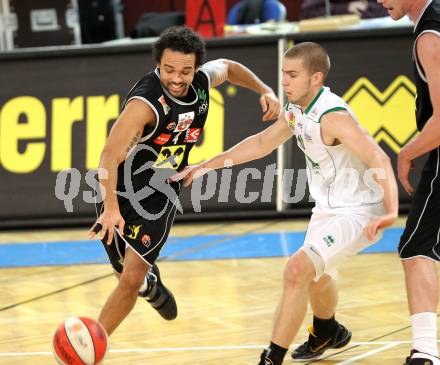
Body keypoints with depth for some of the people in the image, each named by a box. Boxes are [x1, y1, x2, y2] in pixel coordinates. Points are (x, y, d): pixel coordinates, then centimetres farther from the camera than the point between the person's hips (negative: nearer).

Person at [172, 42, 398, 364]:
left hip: (357, 213, -10)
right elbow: (261, 143, 16)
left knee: (297, 270, -22)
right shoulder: (297, 111, 0)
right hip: (327, 209, 10)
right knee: (315, 273, 30)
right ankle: (326, 333, 61)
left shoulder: (332, 116, -28)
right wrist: (206, 166, 16)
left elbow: (379, 160, -37)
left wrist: (390, 212, -50)